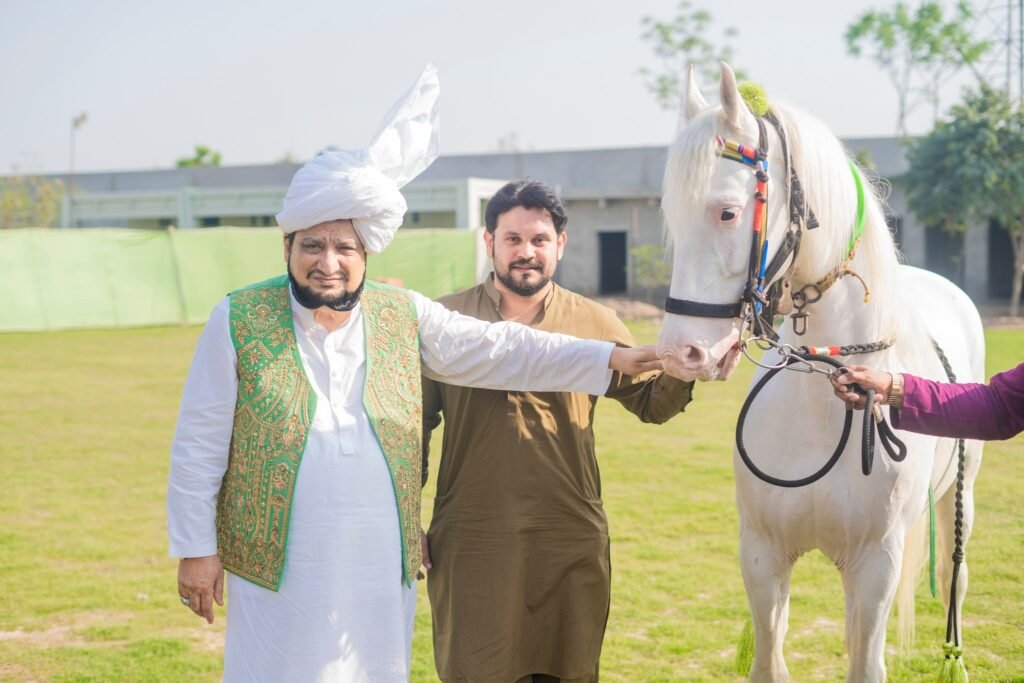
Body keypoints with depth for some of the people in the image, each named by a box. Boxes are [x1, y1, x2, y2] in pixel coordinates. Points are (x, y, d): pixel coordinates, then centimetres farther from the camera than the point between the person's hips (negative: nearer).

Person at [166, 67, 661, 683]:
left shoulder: (404, 316, 4)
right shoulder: (238, 323, -4)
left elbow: (497, 350, 3)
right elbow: (199, 447, -2)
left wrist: (608, 360, -4)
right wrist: (196, 549, -4)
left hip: (382, 575, 3)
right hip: (277, 575, -3)